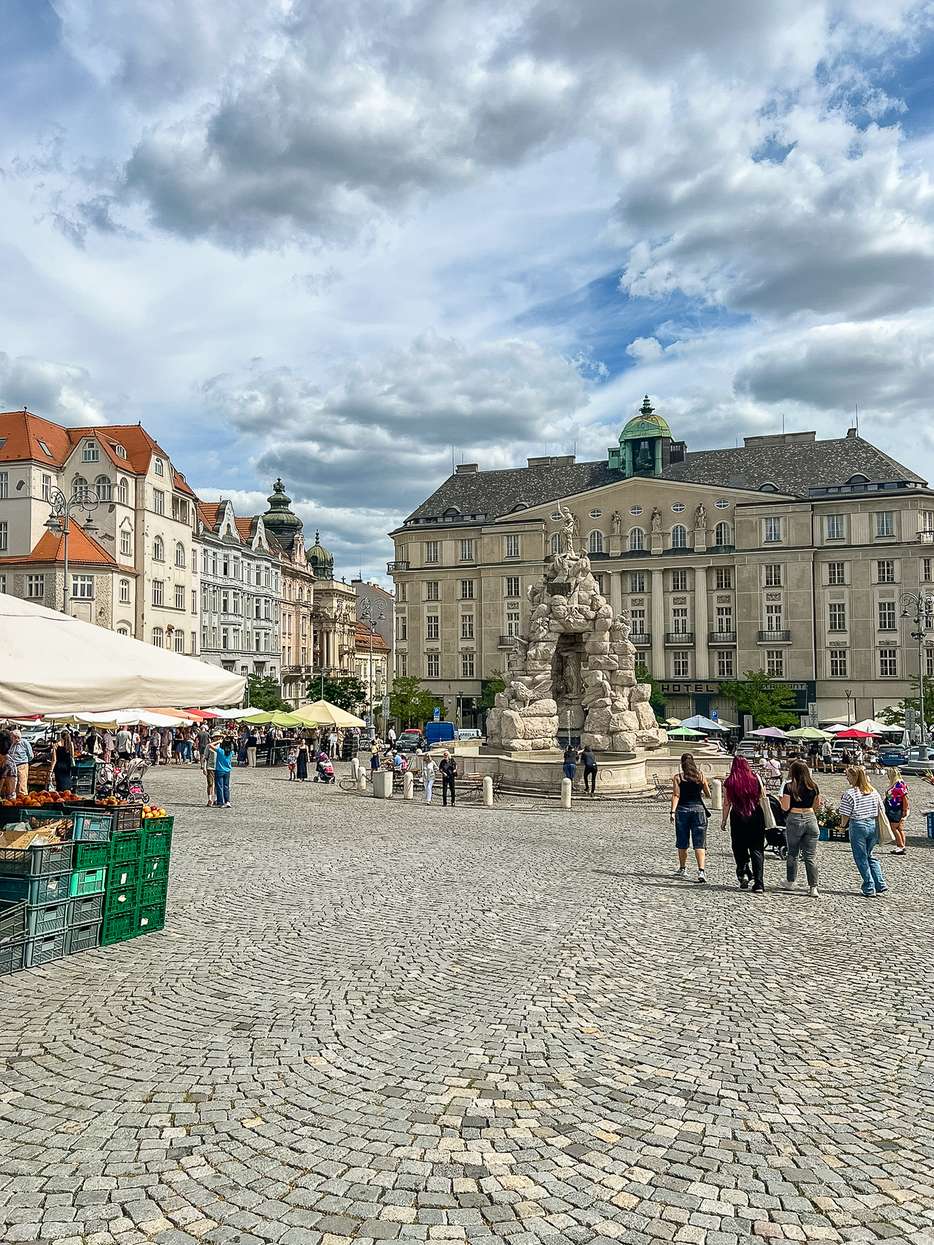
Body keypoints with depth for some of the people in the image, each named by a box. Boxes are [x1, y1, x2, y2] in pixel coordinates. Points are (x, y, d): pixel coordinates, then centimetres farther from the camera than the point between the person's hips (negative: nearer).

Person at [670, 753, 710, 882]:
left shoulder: (677, 777, -2)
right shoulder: (701, 776, 3)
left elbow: (676, 795, -9)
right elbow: (708, 795, 10)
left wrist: (673, 812, -11)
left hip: (682, 810, 0)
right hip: (698, 809, 0)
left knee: (682, 842, 13)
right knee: (699, 843, -2)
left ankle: (682, 869, 24)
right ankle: (701, 871, -15)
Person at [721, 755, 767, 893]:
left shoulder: (729, 781, -4)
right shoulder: (755, 778, -1)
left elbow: (727, 803, -1)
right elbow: (762, 797, 4)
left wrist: (724, 820, 7)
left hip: (738, 818, -1)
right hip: (756, 816, 1)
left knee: (739, 848, 15)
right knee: (757, 850, 4)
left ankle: (743, 872, -2)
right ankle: (759, 884, -1)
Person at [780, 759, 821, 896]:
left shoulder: (789, 786, -10)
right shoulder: (813, 786, 2)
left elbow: (785, 807, -10)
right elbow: (817, 805, 11)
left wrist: (782, 801, 10)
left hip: (794, 819, -2)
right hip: (810, 819, 3)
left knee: (792, 853, 15)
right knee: (811, 855, 3)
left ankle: (790, 882, 26)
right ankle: (813, 887, -2)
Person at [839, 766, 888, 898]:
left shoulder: (850, 793, -13)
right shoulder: (873, 791, 4)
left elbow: (846, 814, -12)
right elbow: (882, 810, 8)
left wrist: (844, 825, 6)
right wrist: (875, 822, 19)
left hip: (858, 826, -6)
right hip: (873, 826, 6)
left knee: (861, 859, 6)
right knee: (869, 856, 21)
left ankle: (869, 889, 9)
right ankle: (881, 885, 14)